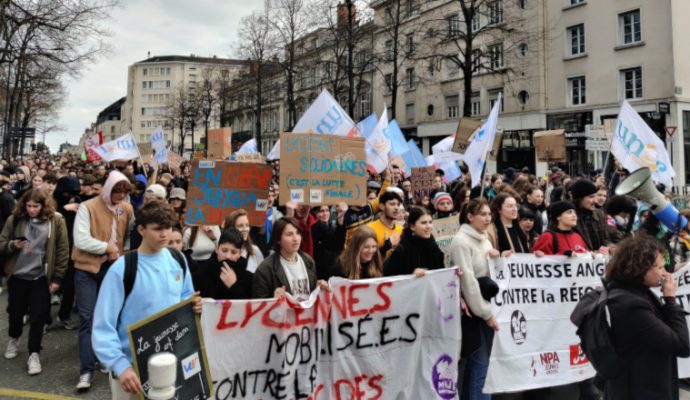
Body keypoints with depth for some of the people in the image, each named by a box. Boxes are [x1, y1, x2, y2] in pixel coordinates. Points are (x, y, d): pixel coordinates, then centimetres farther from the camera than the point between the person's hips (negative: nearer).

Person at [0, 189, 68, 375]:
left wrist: (57, 277, -6)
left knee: (38, 316, 1)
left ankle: (34, 354, 14)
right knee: (15, 311, 18)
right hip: (17, 275, 2)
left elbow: (63, 250, -5)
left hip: (41, 277, -2)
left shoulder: (56, 221, -8)